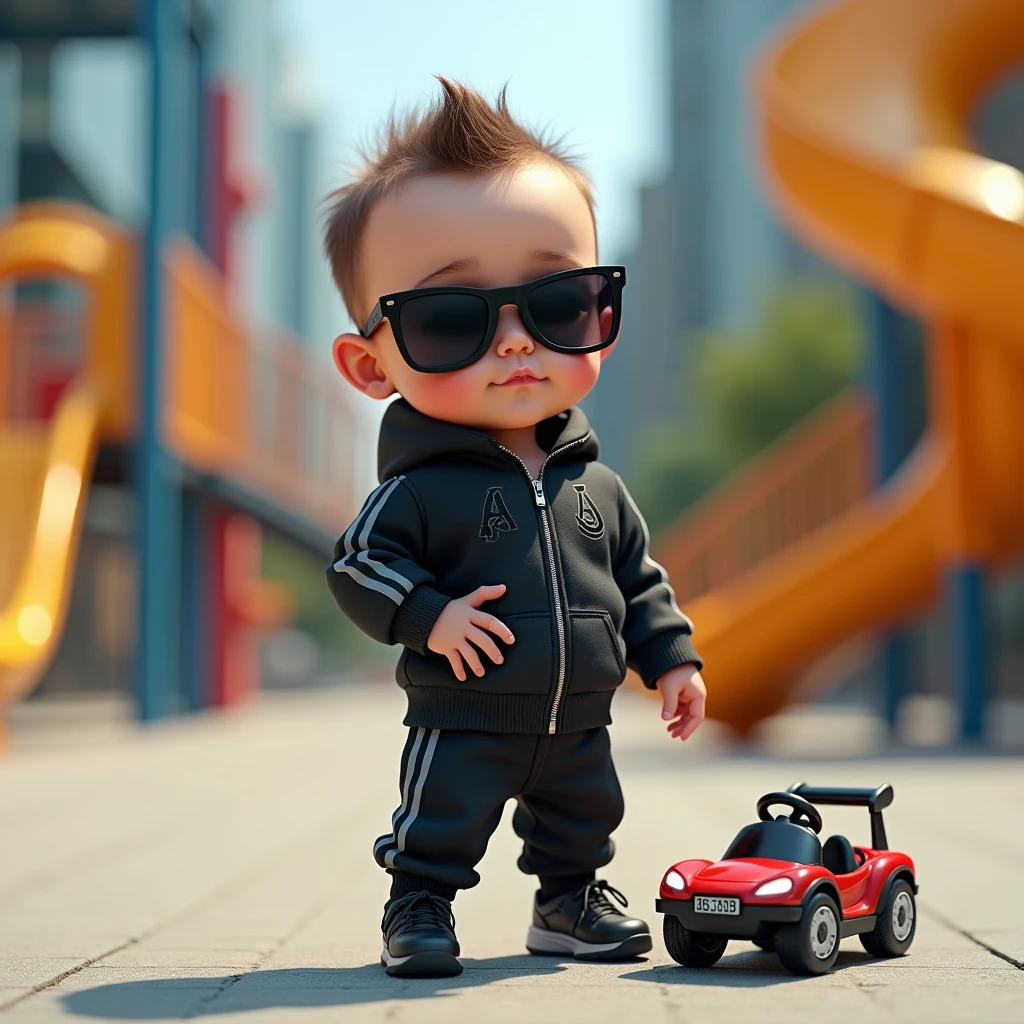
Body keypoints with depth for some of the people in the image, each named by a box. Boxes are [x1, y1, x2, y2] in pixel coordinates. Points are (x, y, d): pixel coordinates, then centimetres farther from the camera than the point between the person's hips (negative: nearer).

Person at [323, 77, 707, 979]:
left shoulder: (596, 485, -1)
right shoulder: (419, 488, -17)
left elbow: (639, 577, 9)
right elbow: (358, 567, -14)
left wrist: (672, 656, 6)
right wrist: (428, 617, -25)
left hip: (577, 722, 6)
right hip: (463, 725, -5)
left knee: (583, 815, 21)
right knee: (440, 825, 5)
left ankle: (572, 902, 42)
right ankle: (420, 907, 25)